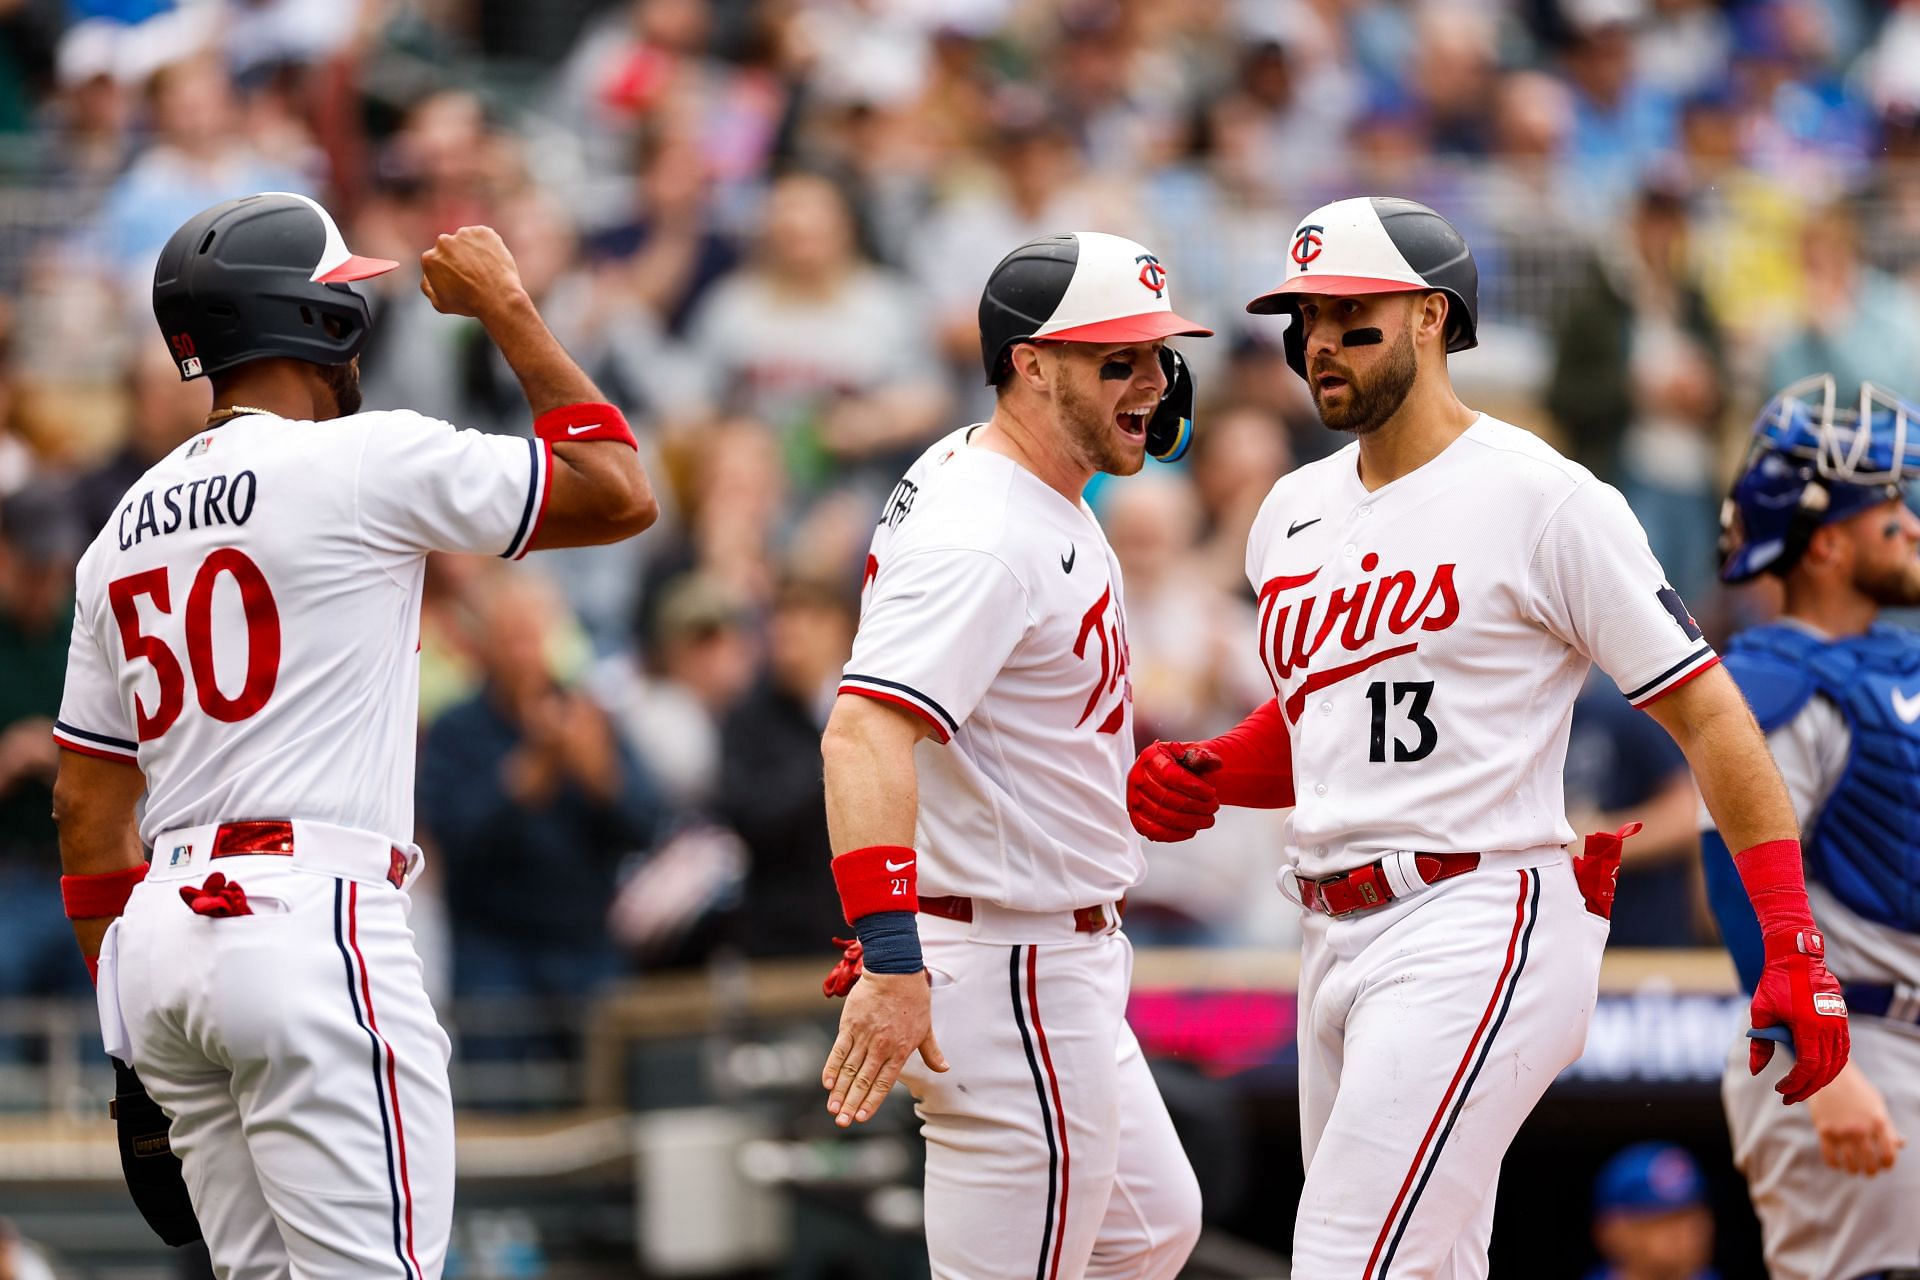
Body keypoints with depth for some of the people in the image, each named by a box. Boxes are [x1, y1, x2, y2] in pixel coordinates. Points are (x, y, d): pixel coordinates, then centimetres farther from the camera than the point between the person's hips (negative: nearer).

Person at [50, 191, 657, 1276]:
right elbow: (620, 495, -1)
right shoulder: (366, 461, -6)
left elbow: (87, 802, 18)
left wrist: (137, 1049, 22)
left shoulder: (125, 531, 16)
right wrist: (507, 310, 9)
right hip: (308, 926, -8)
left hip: (162, 941, 8)